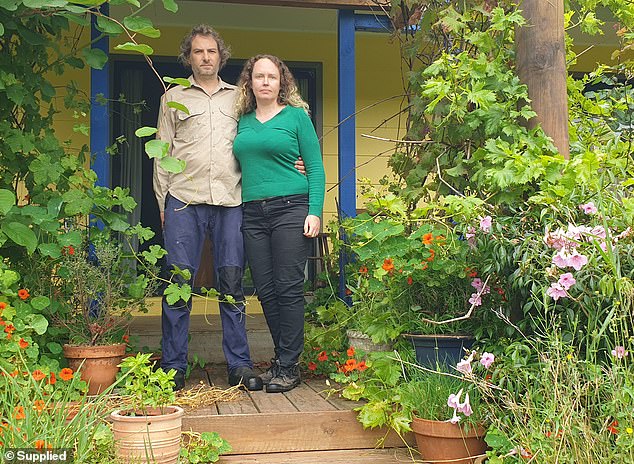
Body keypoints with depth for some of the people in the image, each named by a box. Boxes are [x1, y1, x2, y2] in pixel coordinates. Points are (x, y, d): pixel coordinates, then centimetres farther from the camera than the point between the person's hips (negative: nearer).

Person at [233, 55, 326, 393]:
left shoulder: (296, 116, 4)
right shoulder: (242, 121, 16)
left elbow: (315, 167, 1)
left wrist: (315, 212, -10)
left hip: (290, 208, -4)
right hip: (252, 213, 5)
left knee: (288, 289, -6)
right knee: (265, 291, 6)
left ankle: (288, 367, 2)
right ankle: (282, 358, 19)